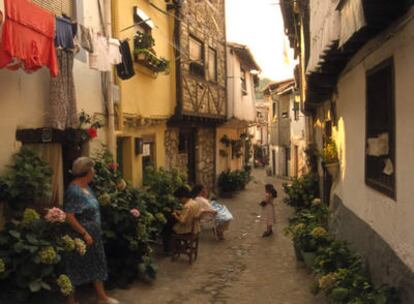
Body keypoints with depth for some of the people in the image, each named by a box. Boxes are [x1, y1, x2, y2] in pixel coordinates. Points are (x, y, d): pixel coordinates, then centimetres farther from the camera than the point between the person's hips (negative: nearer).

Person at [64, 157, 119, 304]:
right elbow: (69, 216, -26)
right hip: (80, 236, -9)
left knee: (97, 263, 16)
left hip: (93, 234, 9)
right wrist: (84, 234, -23)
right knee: (76, 268, 6)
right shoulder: (74, 190, -22)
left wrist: (93, 233, 13)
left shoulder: (87, 187, 6)